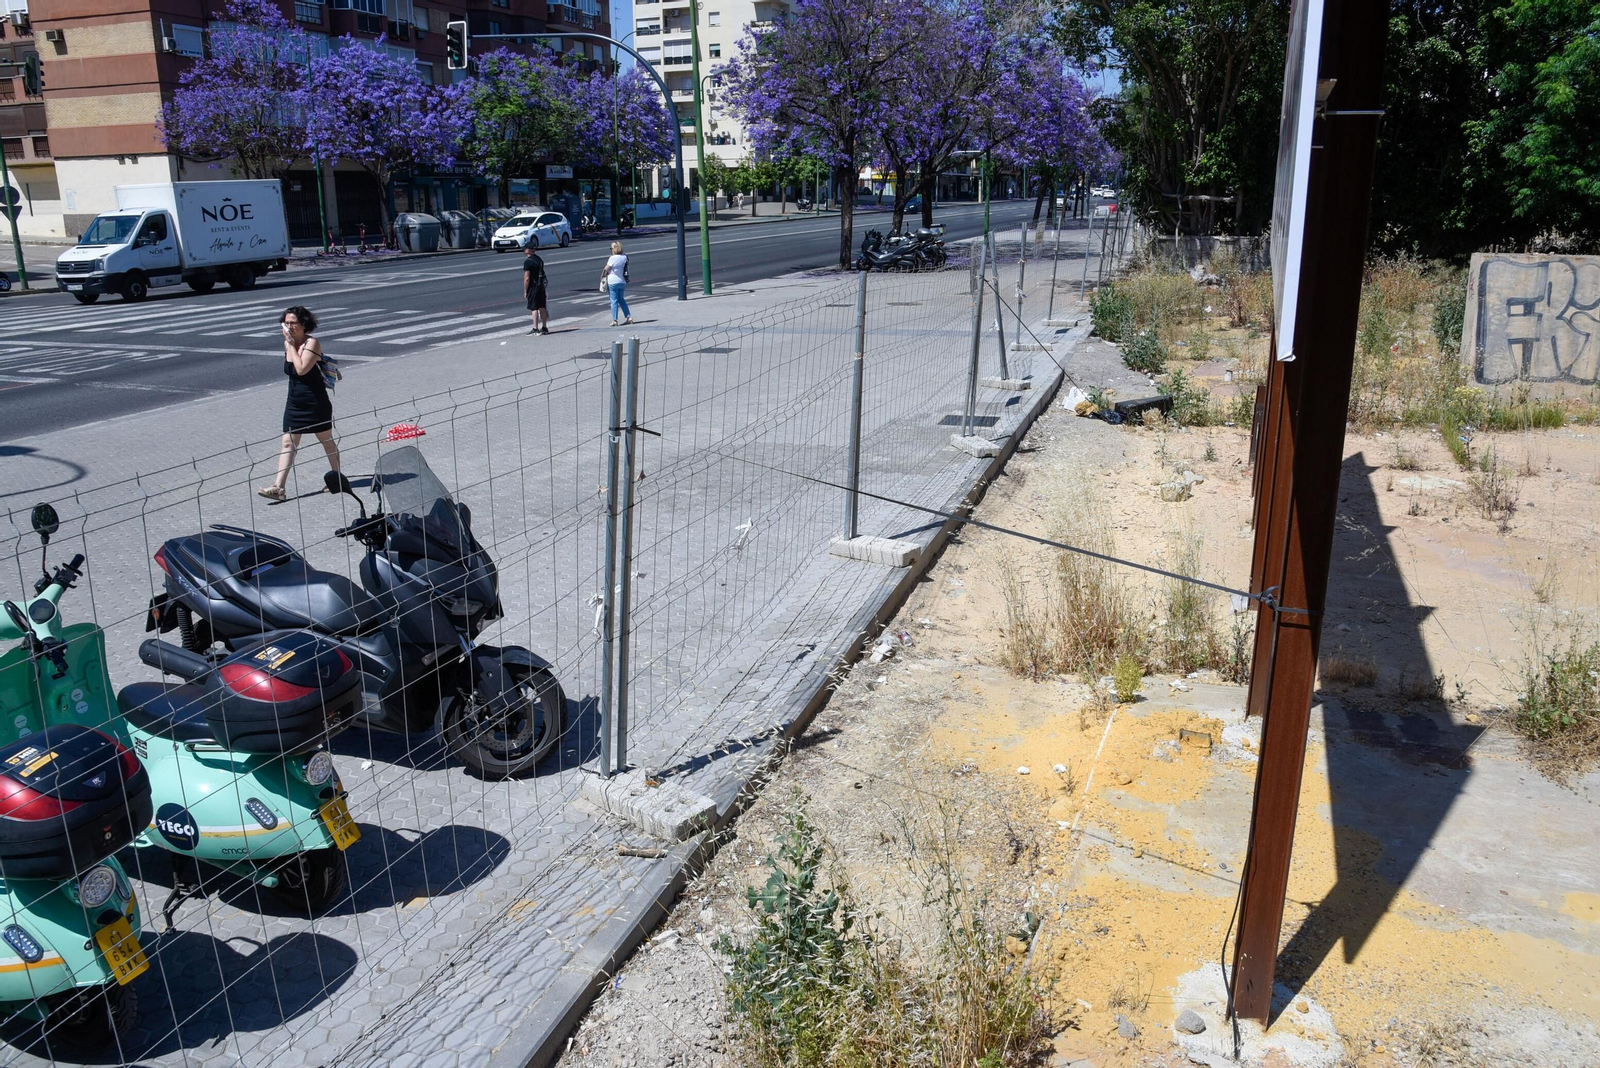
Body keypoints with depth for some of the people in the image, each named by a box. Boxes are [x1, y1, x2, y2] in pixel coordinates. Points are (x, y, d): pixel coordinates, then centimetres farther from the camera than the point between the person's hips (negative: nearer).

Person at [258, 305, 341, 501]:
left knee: (327, 441, 10)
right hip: (294, 402, 6)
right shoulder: (287, 344, 6)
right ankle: (279, 487, -6)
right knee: (288, 443, -1)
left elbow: (302, 369, -27)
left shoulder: (312, 343, -15)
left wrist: (291, 345, -22)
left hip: (316, 402, -6)